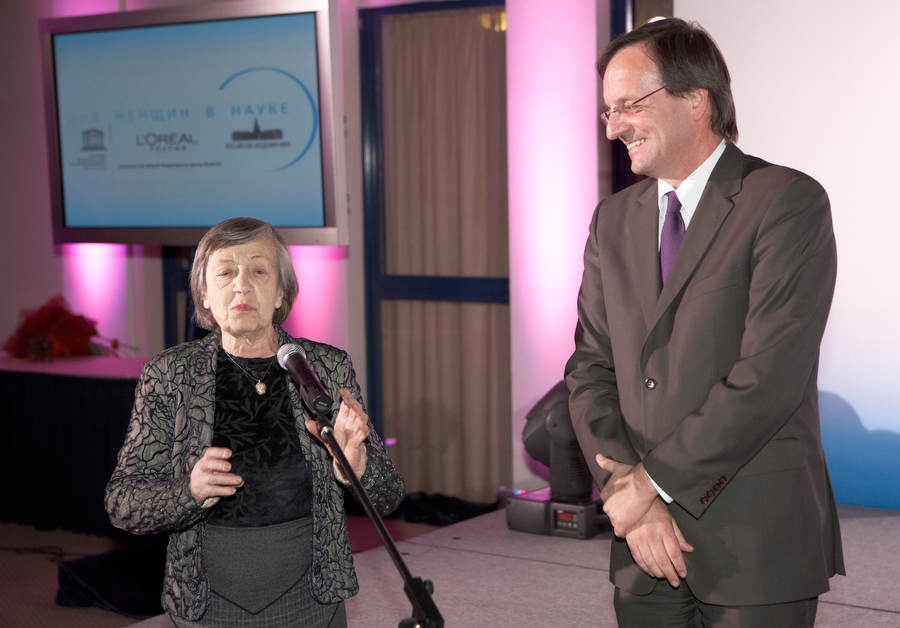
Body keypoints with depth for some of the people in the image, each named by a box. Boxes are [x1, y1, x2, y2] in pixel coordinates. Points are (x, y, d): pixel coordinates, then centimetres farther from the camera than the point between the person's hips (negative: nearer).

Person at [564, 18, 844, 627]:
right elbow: (591, 368, 6)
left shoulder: (787, 201, -9)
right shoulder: (614, 220, 10)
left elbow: (769, 375, -17)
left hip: (757, 539, -5)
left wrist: (651, 482, -13)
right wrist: (625, 493, -8)